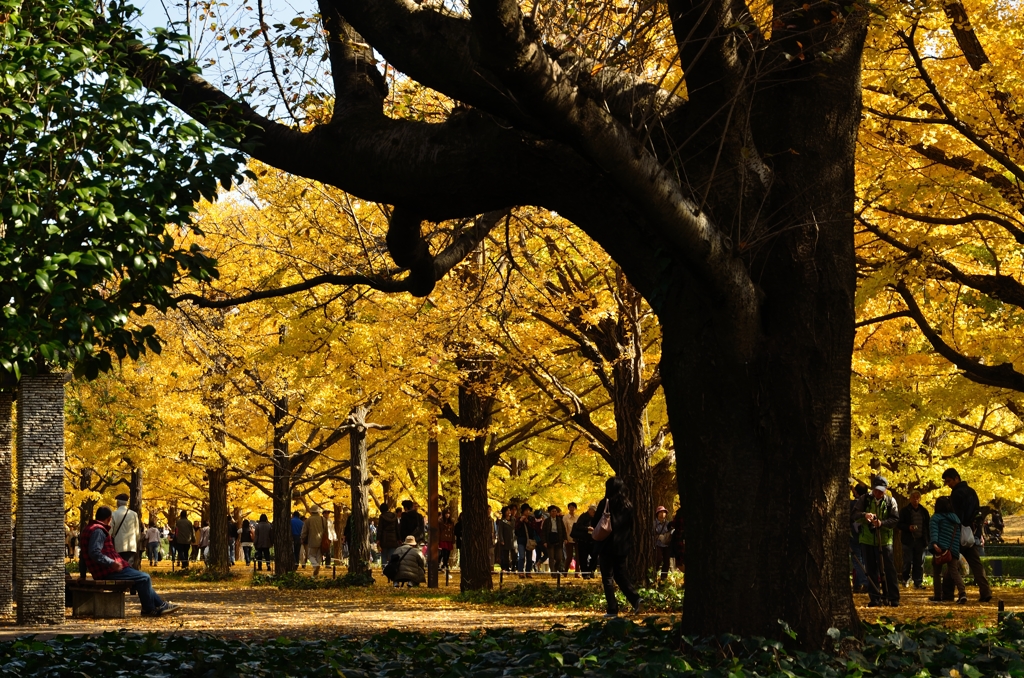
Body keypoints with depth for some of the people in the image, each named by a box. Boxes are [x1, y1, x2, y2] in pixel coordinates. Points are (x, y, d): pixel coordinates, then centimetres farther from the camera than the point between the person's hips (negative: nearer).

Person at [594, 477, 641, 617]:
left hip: (608, 545, -5)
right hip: (623, 546, 5)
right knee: (621, 574, 15)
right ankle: (634, 598, -6)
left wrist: (594, 529, 13)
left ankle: (612, 609, -1)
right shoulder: (628, 505, 5)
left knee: (607, 577, 2)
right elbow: (631, 525, 9)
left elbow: (595, 524, -8)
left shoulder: (605, 503, -11)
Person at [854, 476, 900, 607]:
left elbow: (895, 519, -5)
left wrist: (882, 523, -22)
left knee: (888, 569, -4)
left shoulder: (891, 501, 0)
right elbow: (855, 513, -5)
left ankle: (893, 598, 2)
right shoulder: (864, 499, 2)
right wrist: (864, 515, -27)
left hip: (885, 540, -2)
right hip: (867, 539, 2)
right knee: (872, 570, 6)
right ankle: (875, 598, 12)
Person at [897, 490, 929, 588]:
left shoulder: (924, 511, 13)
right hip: (909, 540, -3)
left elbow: (928, 526, 15)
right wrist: (908, 527, -18)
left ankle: (918, 582, 7)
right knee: (908, 561, -6)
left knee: (919, 563, 2)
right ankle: (905, 579, 13)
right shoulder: (905, 511, 4)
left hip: (921, 540, 3)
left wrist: (928, 539, 6)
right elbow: (900, 524, 1)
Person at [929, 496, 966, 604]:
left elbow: (934, 531, -15)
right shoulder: (956, 518, 19)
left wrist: (934, 544, -27)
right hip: (953, 550, 4)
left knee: (936, 572, 11)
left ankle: (937, 596, 12)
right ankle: (962, 592, -19)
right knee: (954, 572, 2)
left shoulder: (936, 517, 2)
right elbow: (958, 535, 20)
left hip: (940, 548, -4)